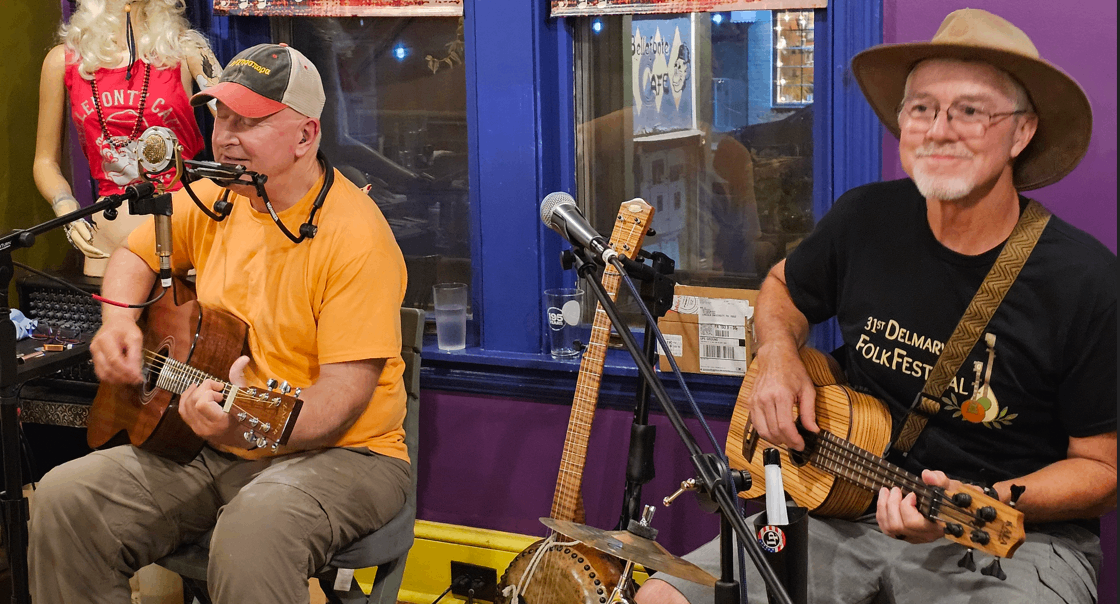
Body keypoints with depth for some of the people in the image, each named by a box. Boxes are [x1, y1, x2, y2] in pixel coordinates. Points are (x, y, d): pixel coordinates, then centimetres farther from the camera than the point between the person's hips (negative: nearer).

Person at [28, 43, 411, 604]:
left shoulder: (354, 235, -17)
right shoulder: (215, 200, 6)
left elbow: (346, 390, -22)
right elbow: (136, 255, 23)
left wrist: (250, 427, -39)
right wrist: (119, 322, 1)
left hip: (337, 452, -7)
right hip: (216, 451, 7)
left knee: (252, 535, -39)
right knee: (64, 497, -13)